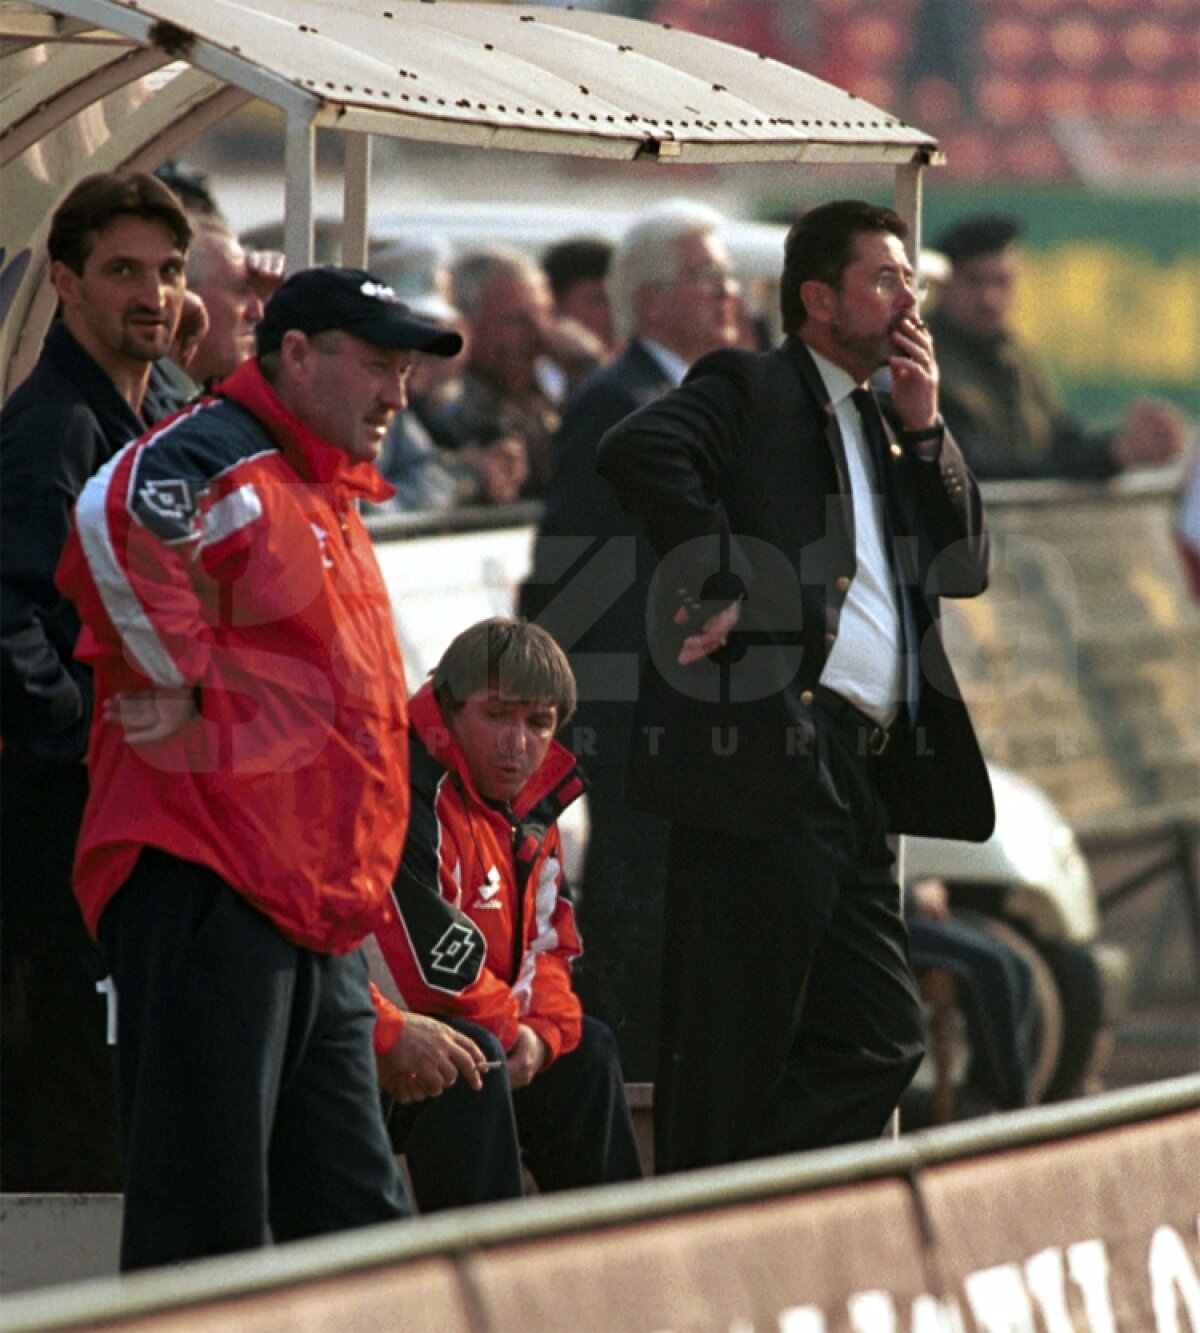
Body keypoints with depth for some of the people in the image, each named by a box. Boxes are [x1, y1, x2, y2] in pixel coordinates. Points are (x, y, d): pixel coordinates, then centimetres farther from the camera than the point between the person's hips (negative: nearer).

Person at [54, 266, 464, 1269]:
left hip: (320, 912, 10)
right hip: (208, 885, -10)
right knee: (206, 1197, -10)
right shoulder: (217, 459, -9)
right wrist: (183, 685, -21)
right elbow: (114, 524, -32)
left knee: (355, 1210, 12)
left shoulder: (329, 500, 24)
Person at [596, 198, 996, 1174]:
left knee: (878, 1040, 7)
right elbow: (638, 451, -19)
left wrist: (925, 428, 10)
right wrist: (723, 587, -19)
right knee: (737, 1052, -6)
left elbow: (966, 568, 20)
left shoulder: (883, 427, 25)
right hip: (769, 757, -9)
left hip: (864, 777, 9)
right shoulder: (748, 391, 0)